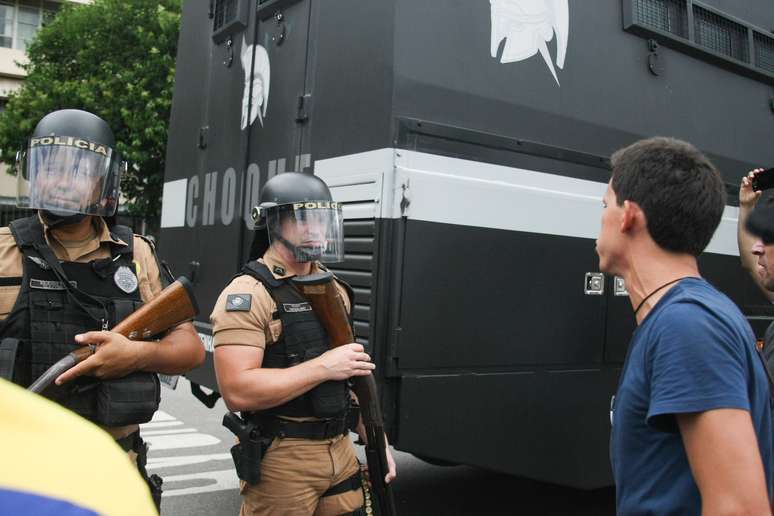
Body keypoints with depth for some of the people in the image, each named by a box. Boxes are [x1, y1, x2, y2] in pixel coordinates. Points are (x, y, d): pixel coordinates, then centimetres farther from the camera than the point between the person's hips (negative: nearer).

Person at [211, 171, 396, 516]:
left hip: (341, 452, 7)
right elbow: (237, 391, -24)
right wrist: (323, 366, -22)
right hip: (280, 459, -6)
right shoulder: (247, 295, -14)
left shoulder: (333, 289, 10)